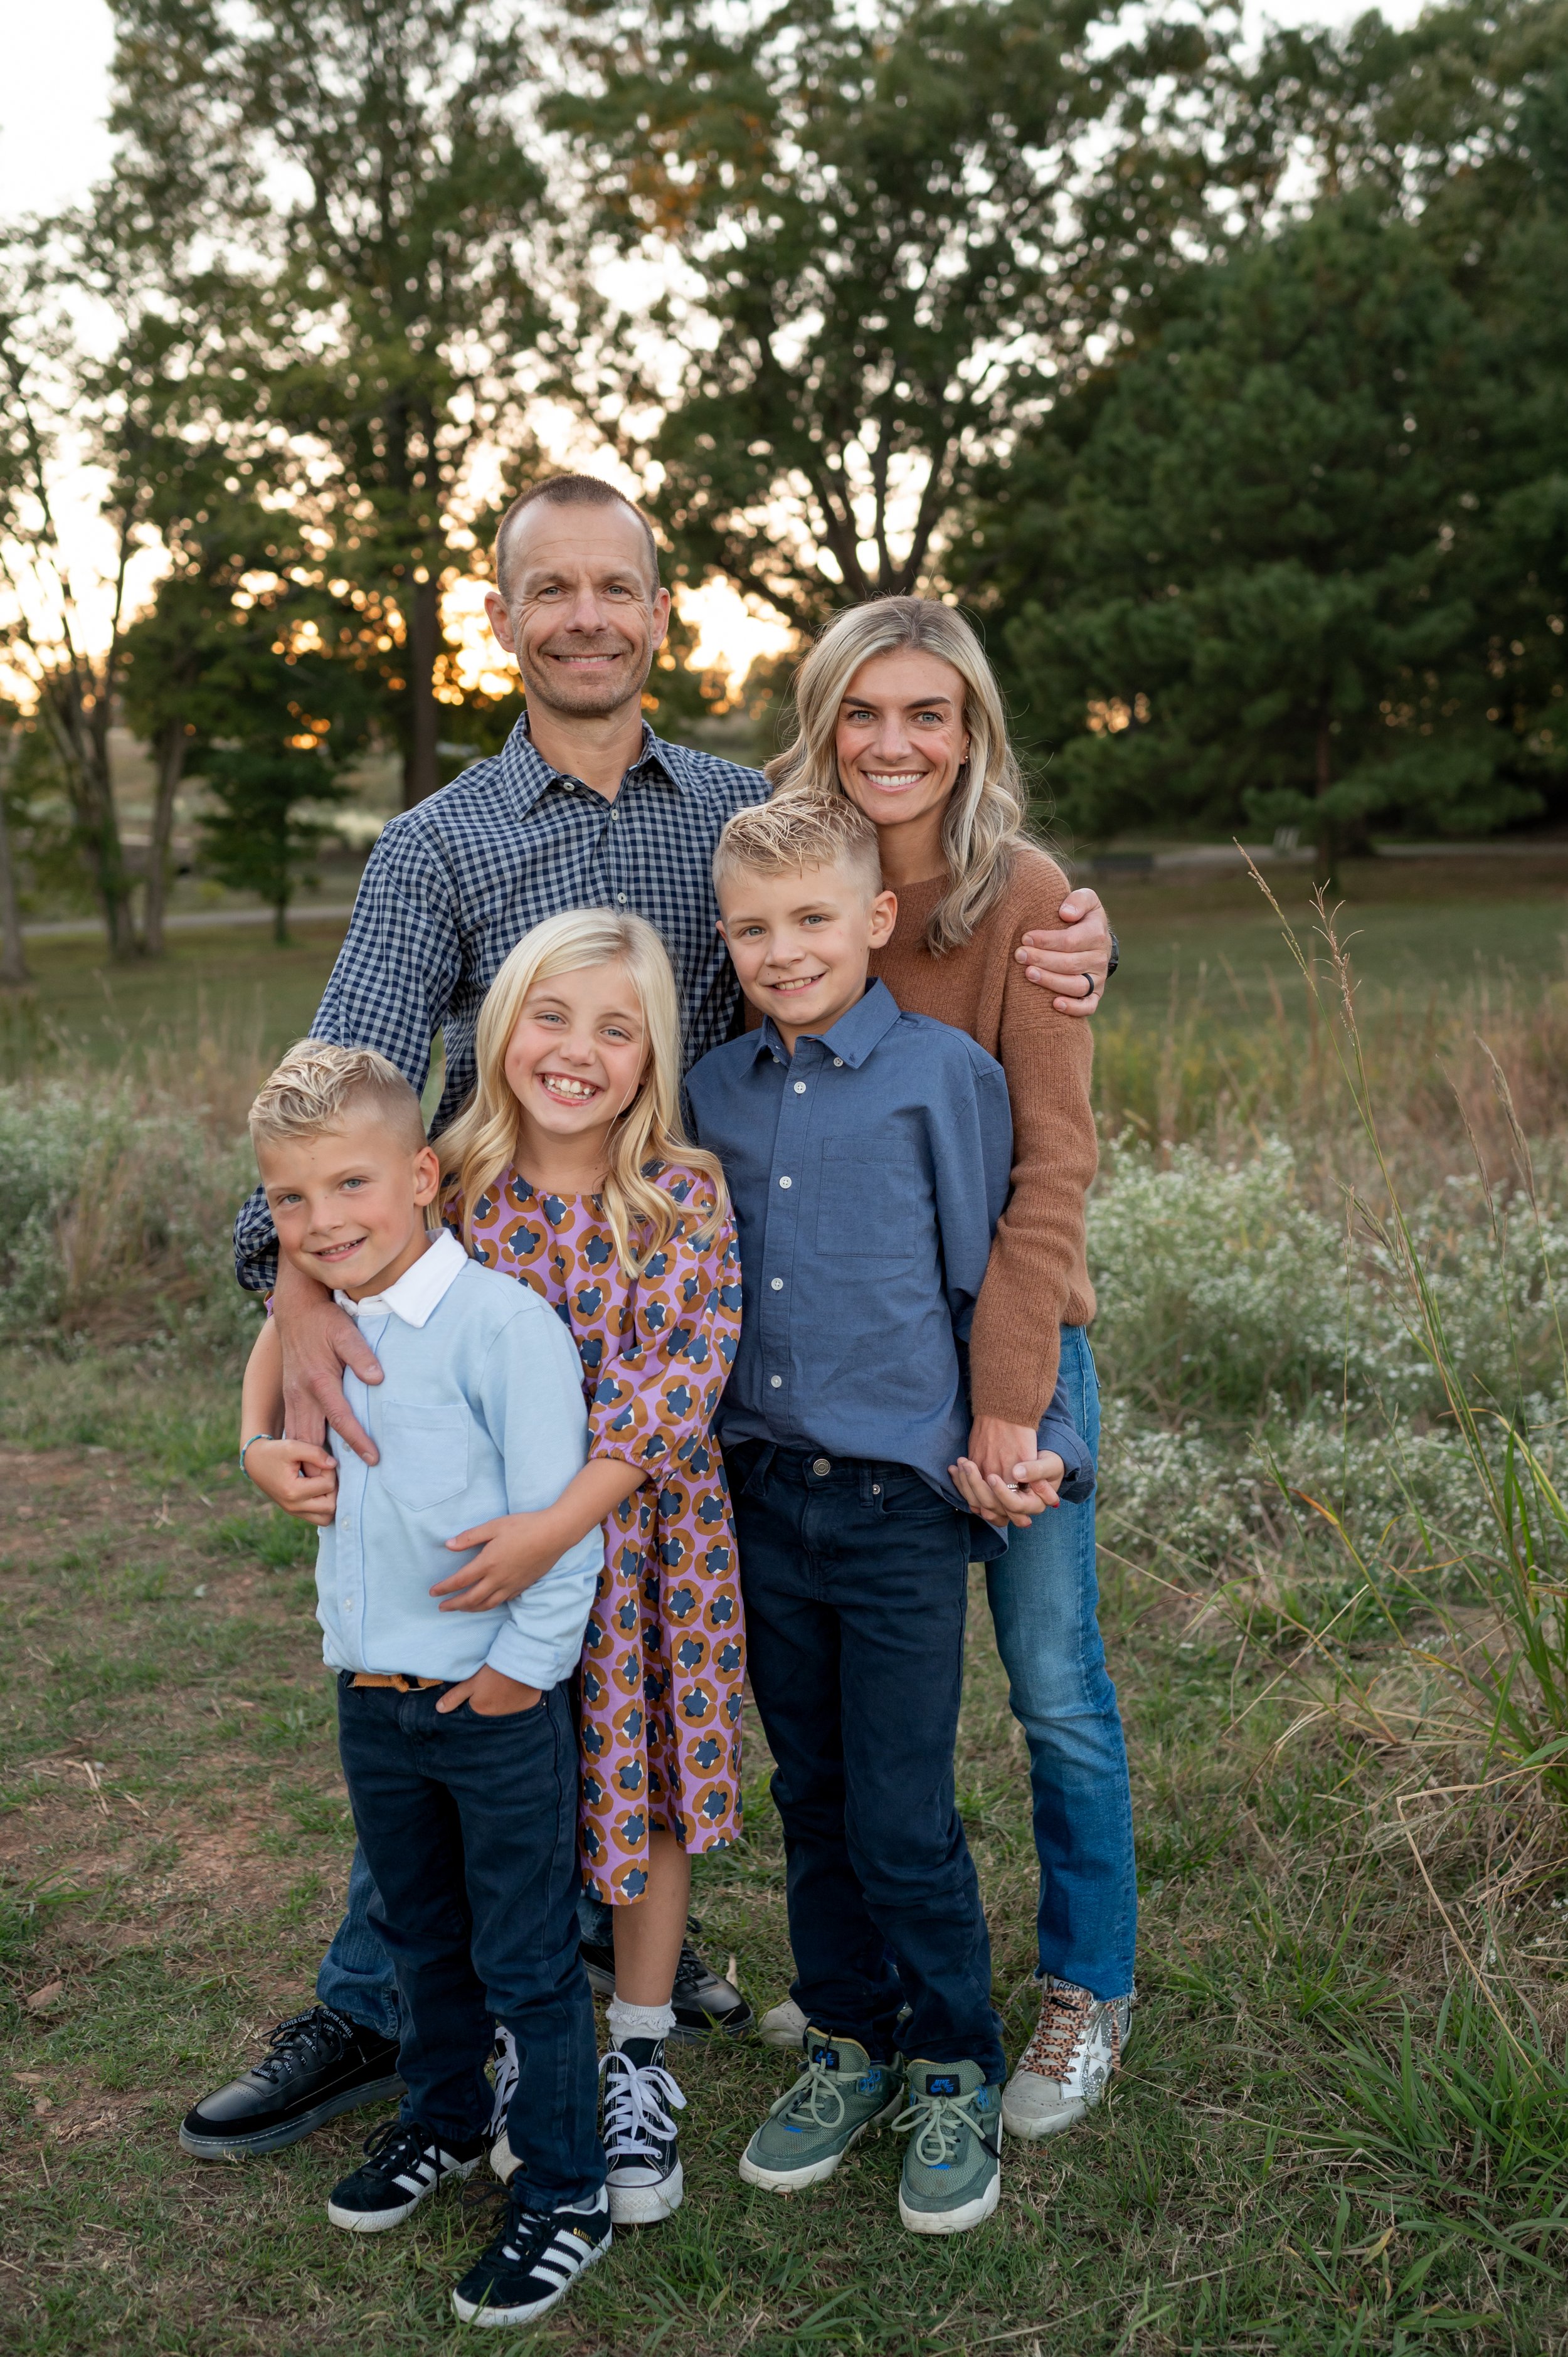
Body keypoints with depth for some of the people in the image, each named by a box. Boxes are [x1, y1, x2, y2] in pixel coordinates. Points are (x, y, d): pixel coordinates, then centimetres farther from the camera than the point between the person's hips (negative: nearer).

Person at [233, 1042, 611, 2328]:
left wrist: (523, 1665, -16)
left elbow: (561, 1515, -20)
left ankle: (567, 2194, 24)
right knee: (420, 1934, 25)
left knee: (526, 1960, 7)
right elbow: (270, 1346, 26)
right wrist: (263, 1443, 9)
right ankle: (445, 2118, 47)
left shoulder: (503, 1321, -20)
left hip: (499, 1705, -7)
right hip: (372, 1699, 7)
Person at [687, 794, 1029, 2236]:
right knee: (812, 1801, 16)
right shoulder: (714, 1092, 6)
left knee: (903, 1819, 2)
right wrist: (708, 1448, 13)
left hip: (902, 1506, -4)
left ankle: (958, 2075, 23)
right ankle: (848, 2047, 34)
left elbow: (989, 1278, -3)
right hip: (764, 1498, 5)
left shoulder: (945, 1074, -8)